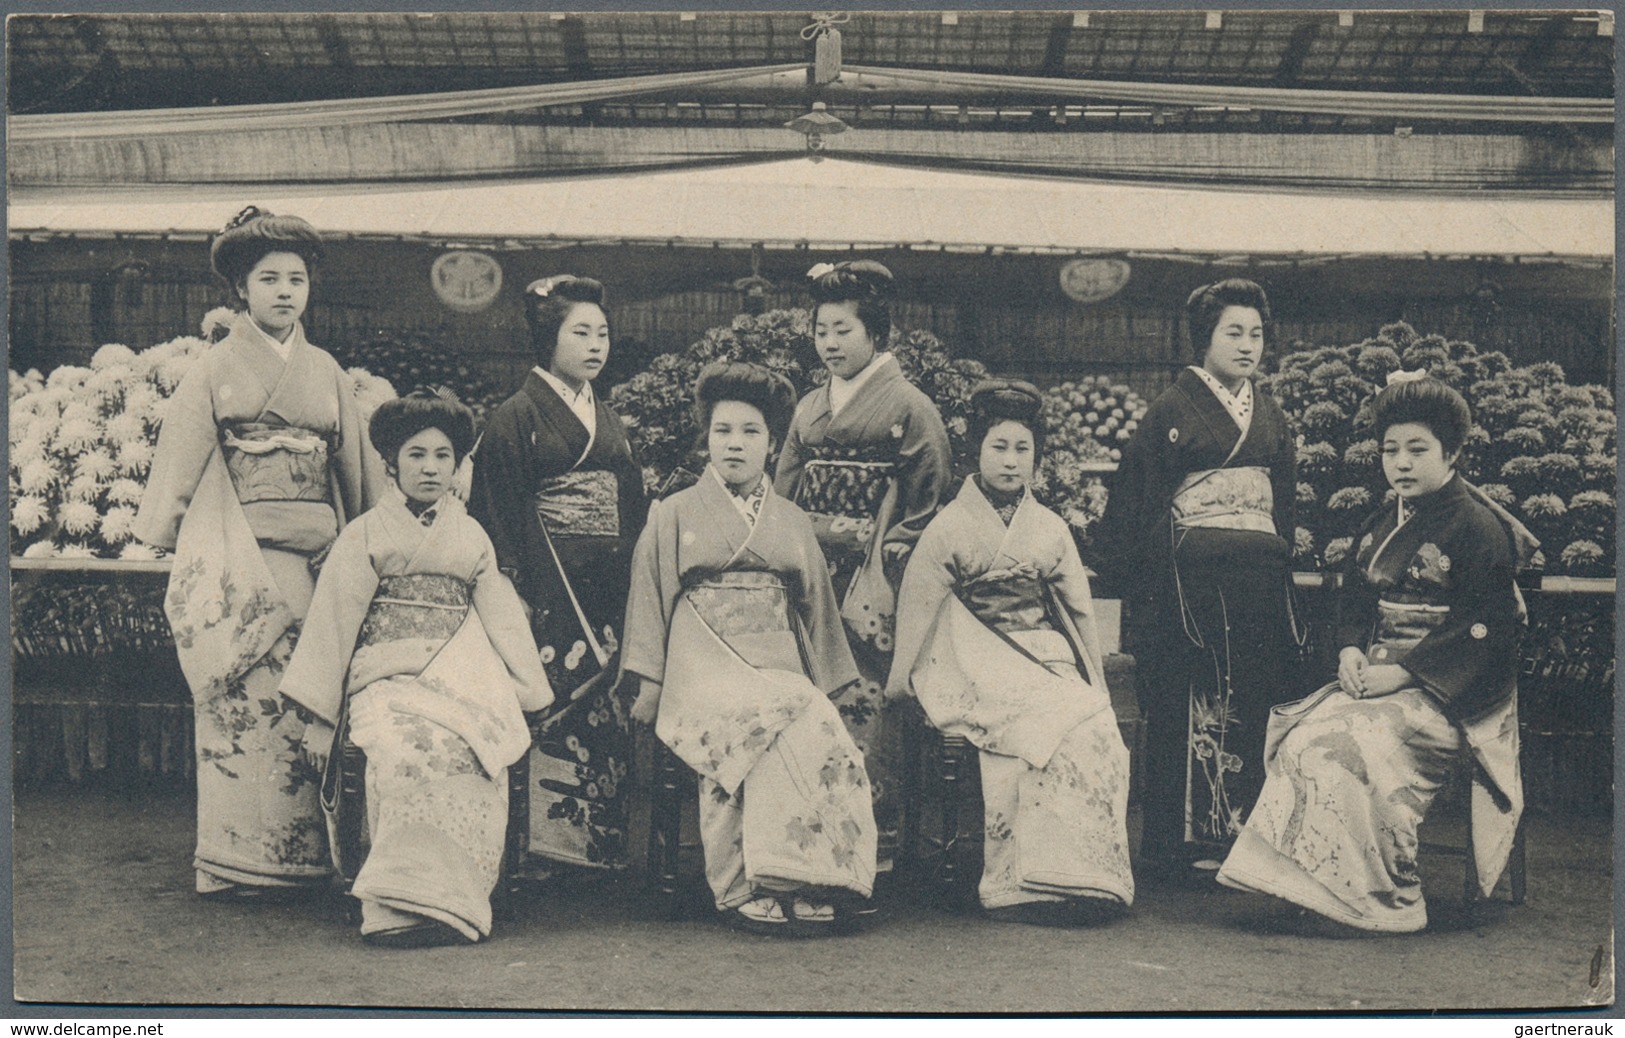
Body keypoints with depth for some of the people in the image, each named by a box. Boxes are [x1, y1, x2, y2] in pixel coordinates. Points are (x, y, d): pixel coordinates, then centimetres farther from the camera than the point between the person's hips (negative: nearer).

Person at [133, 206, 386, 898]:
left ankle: (301, 855, 6)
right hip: (237, 562, -3)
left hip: (312, 559, 4)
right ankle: (235, 862, 1)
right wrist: (174, 541, -1)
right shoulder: (215, 370, 5)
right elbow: (179, 467, 4)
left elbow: (357, 469, 18)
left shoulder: (327, 373, 16)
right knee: (243, 703, -5)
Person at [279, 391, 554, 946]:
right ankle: (398, 904, -33)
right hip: (388, 679, -2)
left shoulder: (472, 538, 21)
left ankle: (450, 904, -25)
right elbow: (332, 624, 9)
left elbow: (503, 620, 21)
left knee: (474, 754, -31)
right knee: (410, 750, -35)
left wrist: (527, 694, 14)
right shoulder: (364, 536, 12)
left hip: (463, 681, 2)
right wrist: (321, 716, 4)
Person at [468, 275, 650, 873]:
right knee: (555, 707, -9)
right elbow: (503, 516, -7)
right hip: (547, 589, -6)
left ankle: (602, 846, 10)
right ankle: (543, 848, -2)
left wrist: (627, 591, 8)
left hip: (605, 592, 6)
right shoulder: (517, 417, 0)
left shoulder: (608, 421, 18)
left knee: (604, 708, 3)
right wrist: (523, 593, -15)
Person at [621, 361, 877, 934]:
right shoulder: (675, 515, 13)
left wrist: (823, 683, 14)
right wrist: (649, 683, 1)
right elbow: (650, 598, 10)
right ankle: (747, 887, -28)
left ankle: (810, 885, -25)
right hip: (704, 666, -3)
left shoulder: (792, 522, 22)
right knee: (768, 728, -33)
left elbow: (815, 607, 23)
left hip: (778, 665, 3)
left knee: (826, 735, -29)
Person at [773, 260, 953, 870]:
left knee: (867, 702, -7)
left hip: (875, 586, -5)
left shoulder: (909, 408, 1)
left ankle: (876, 838, 0)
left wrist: (874, 550, -10)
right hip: (812, 583, 5)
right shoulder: (809, 410, 17)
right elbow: (783, 499, 17)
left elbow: (927, 509, -2)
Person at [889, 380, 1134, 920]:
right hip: (976, 663, -4)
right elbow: (917, 613, 4)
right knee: (1049, 731, -31)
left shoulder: (1051, 529, 16)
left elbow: (1080, 611, 20)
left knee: (1100, 731, -26)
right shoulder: (948, 529, 3)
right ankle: (1022, 881, -27)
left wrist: (1094, 687, 15)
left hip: (1045, 657, 4)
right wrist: (899, 690, 3)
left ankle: (1087, 875, -22)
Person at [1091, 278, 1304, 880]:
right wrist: (1135, 580, -9)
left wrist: (1280, 573, 16)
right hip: (1190, 576, -5)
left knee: (1252, 710, 3)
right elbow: (1138, 503, -3)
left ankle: (1244, 838, 9)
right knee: (1184, 709, -5)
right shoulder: (1171, 412, 1)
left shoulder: (1271, 418, 17)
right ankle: (1177, 846, 0)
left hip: (1259, 581, 5)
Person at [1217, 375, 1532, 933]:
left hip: (1448, 692, -7)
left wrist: (1402, 673, -19)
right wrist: (1351, 651, -3)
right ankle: (1309, 883, -16)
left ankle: (1381, 898, -18)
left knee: (1356, 740, -30)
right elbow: (1354, 600, 20)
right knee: (1301, 736, -19)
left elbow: (1482, 627, -14)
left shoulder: (1477, 526, -7)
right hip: (1375, 674, 7)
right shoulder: (1379, 526, 16)